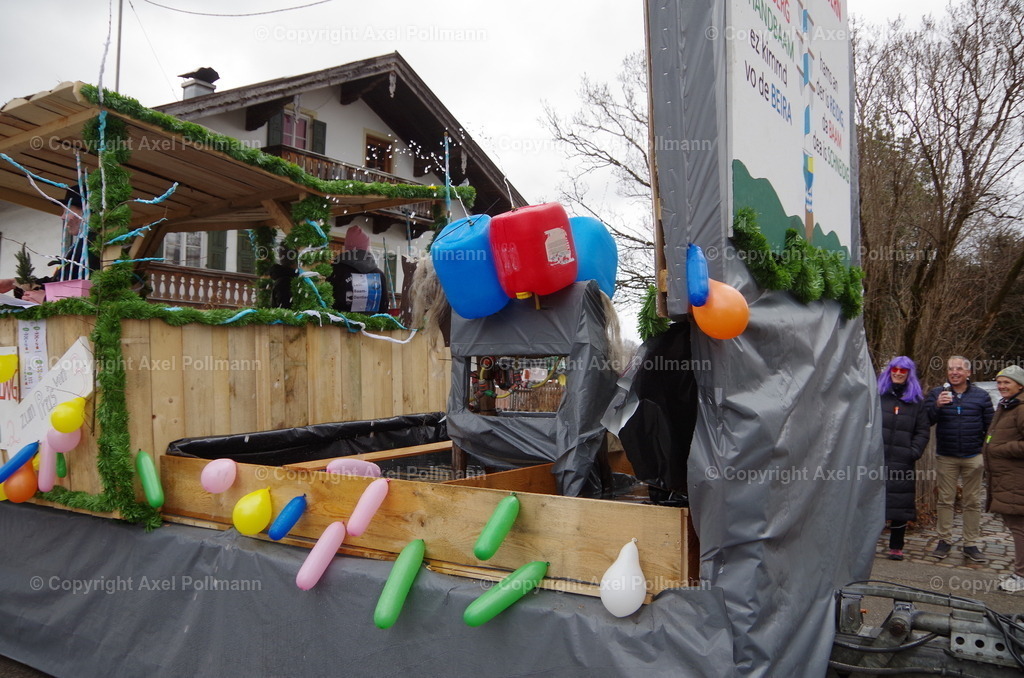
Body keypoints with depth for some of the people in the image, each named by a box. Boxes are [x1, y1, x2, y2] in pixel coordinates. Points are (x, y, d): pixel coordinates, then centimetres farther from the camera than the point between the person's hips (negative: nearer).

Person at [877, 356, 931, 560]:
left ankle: (896, 547, 16)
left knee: (900, 505, 4)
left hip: (902, 462, 1)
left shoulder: (917, 400, 11)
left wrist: (914, 452, -4)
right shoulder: (875, 395, 8)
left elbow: (923, 431, 10)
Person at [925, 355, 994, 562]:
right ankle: (944, 540, 13)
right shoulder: (937, 393, 3)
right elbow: (926, 422, -4)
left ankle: (971, 544, 14)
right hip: (946, 458, 0)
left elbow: (990, 427, 8)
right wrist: (937, 406, -22)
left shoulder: (981, 396, 5)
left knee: (973, 502, 6)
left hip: (973, 458, 1)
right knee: (945, 500, 5)